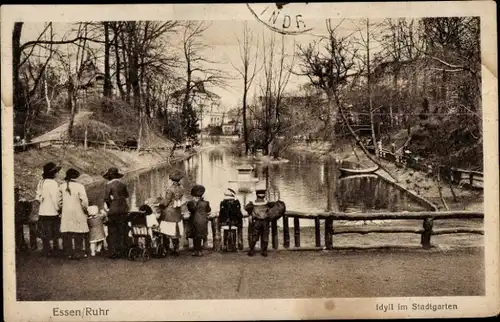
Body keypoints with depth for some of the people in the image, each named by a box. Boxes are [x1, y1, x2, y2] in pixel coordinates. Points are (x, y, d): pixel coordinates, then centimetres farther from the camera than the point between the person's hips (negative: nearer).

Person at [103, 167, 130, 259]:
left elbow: (106, 198, -8)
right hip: (124, 210, 5)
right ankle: (122, 251, 11)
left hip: (113, 211, -4)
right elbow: (127, 197, 13)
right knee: (123, 231, 9)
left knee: (113, 232, 3)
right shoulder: (123, 185, 7)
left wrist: (109, 206, 6)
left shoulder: (109, 185, -7)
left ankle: (115, 252, 1)